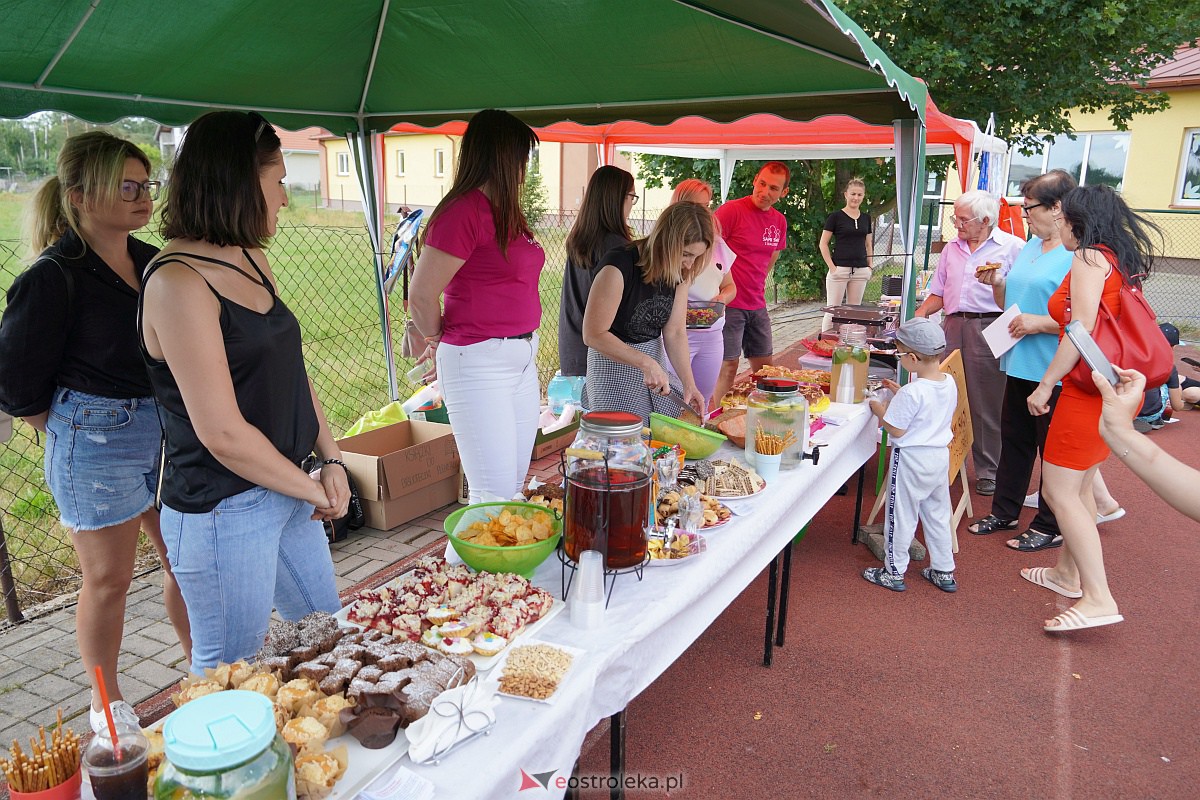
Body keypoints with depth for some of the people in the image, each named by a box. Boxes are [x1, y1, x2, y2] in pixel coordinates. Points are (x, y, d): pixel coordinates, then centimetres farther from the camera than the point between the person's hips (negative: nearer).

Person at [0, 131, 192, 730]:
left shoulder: (151, 262, 5)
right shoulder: (53, 278, -15)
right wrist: (83, 432, 1)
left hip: (167, 431, 6)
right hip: (95, 444, -6)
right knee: (108, 580, 8)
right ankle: (106, 704, 29)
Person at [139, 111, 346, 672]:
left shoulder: (252, 261, 6)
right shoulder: (177, 283, -20)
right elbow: (223, 434, -23)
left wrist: (331, 460, 1)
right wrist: (314, 490, -11)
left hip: (288, 493, 9)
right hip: (223, 513, -9)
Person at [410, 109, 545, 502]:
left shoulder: (507, 211, 11)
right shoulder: (464, 210, -15)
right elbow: (421, 295, -16)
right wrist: (441, 344, 1)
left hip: (523, 360, 8)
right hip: (479, 363, -8)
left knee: (516, 484, 15)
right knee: (495, 496, -3)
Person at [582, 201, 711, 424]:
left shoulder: (679, 272, -3)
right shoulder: (619, 267, -24)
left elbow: (675, 332, -4)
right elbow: (593, 335, -23)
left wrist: (689, 384, -14)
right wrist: (646, 363, -26)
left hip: (655, 357, 6)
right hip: (614, 362, -6)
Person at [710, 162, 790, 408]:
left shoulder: (779, 221, 10)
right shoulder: (731, 210, -11)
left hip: (758, 305, 7)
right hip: (729, 303, -7)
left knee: (764, 367, 10)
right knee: (728, 366, -6)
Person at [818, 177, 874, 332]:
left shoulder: (866, 218, 12)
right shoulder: (835, 216, -3)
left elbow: (868, 244, 20)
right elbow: (823, 244, -4)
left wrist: (870, 266, 9)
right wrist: (832, 267, -11)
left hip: (860, 271, 5)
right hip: (839, 269, -5)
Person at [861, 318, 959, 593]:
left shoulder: (912, 393, -26)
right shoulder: (949, 383, -2)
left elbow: (896, 429, -20)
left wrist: (880, 409, -5)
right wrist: (901, 393, 11)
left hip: (911, 459, -8)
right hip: (940, 455, 8)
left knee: (901, 517, 7)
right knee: (938, 514, 20)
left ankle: (894, 573, 20)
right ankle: (944, 572, 31)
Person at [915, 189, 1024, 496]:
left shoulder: (1011, 247, 0)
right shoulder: (951, 248, 18)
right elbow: (938, 293, 20)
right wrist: (918, 315, 4)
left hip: (988, 327, -5)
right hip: (953, 326, 5)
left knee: (987, 404, -1)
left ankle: (988, 470, 10)